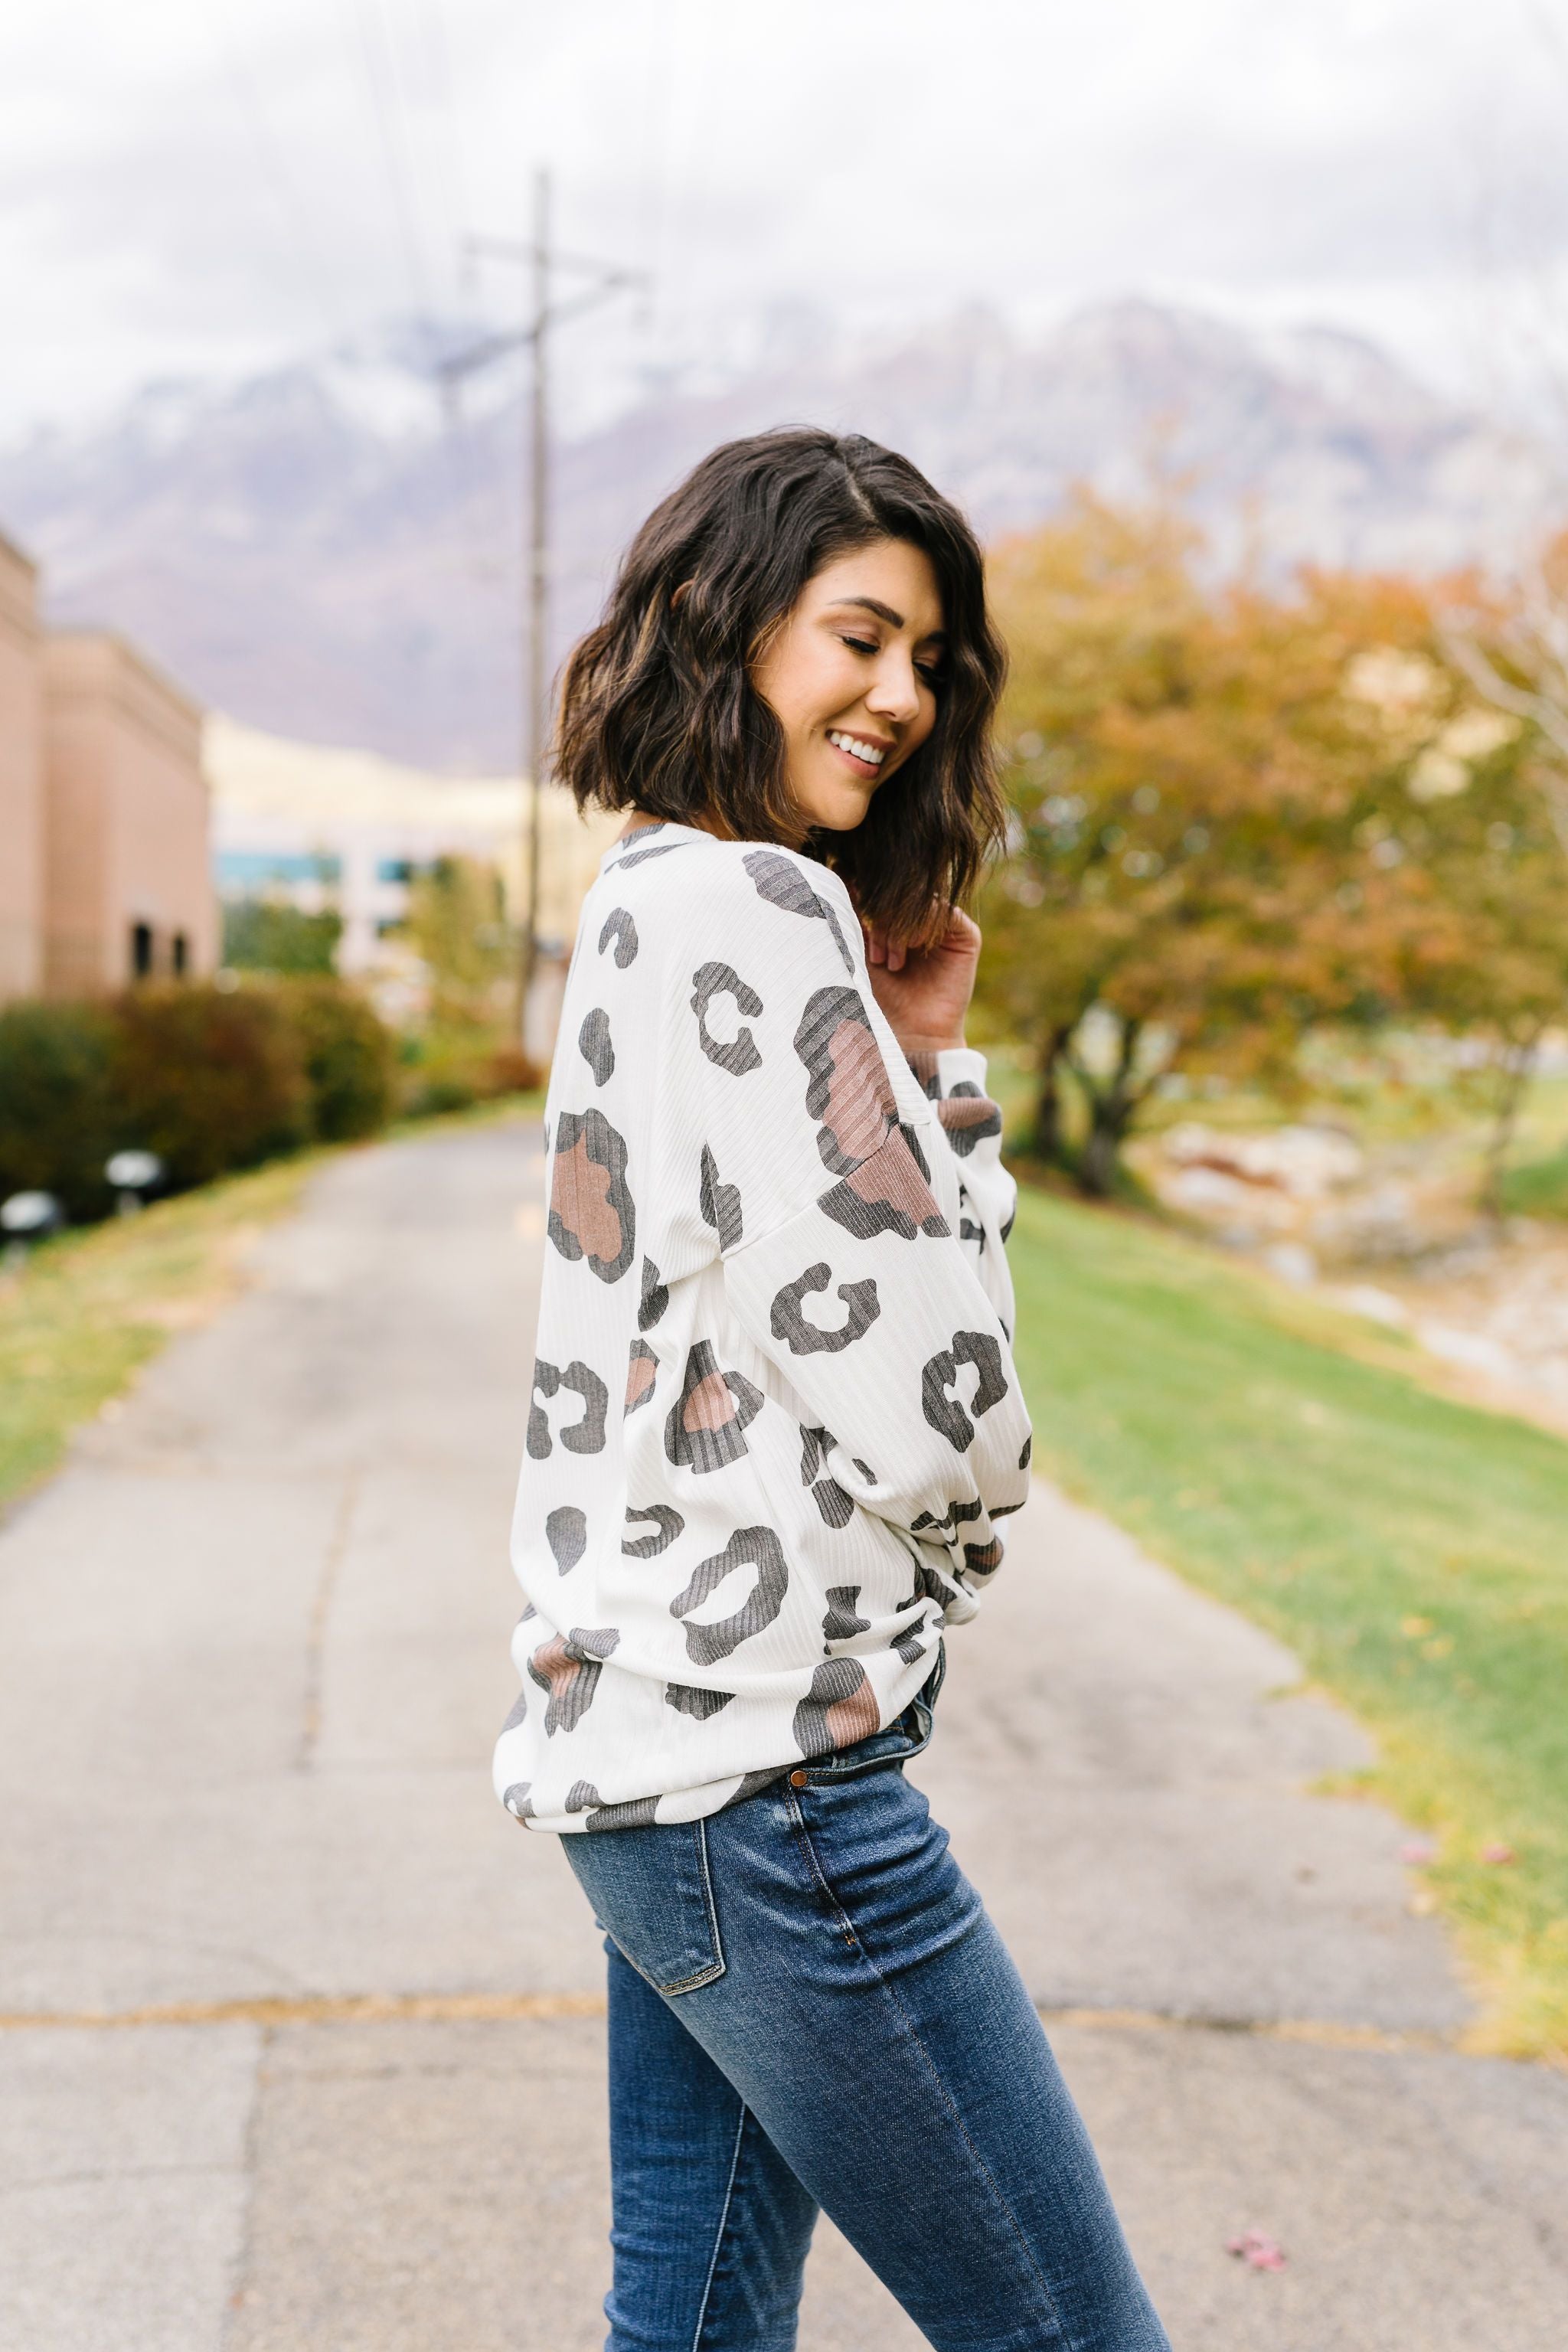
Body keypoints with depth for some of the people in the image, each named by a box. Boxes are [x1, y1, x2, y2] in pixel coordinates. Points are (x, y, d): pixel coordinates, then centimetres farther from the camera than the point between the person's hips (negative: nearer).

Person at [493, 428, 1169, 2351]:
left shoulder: (642, 899, 15)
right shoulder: (760, 909, -16)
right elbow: (937, 1418, -19)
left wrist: (906, 1057, 6)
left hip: (646, 1744, 10)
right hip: (756, 1758, -10)